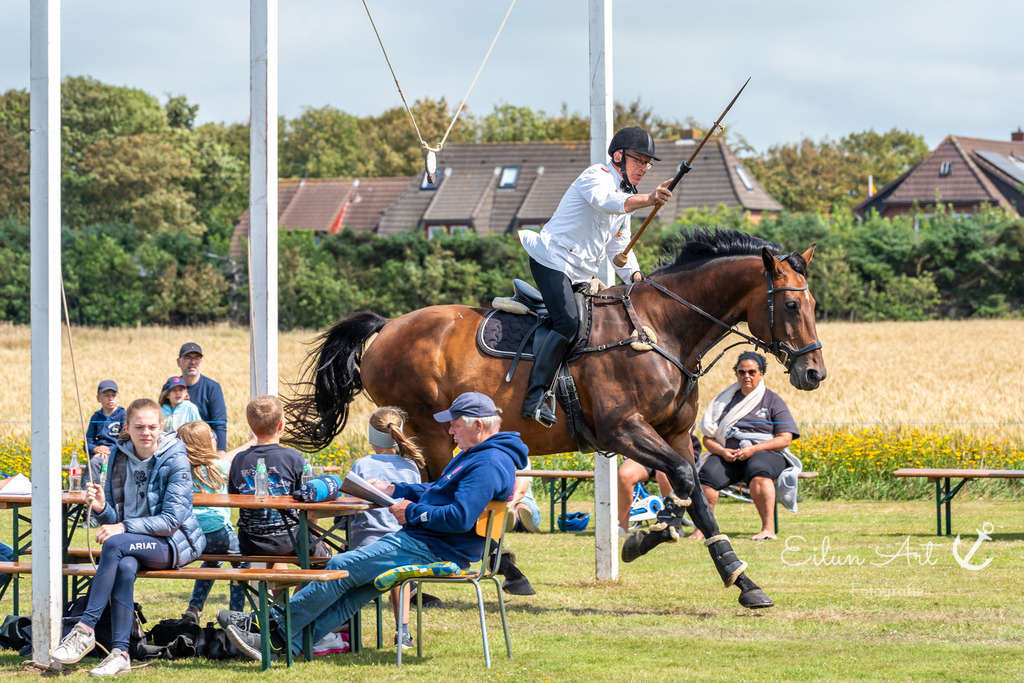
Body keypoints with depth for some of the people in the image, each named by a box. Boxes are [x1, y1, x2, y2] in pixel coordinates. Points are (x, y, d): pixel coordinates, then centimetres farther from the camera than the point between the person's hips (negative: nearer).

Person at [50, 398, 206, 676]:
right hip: (133, 543, 4)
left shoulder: (174, 461, -9)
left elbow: (171, 521, -16)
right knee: (124, 567, -33)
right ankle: (120, 653, -36)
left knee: (115, 545, -32)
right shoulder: (119, 457, 6)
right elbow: (114, 519, 8)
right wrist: (101, 508, -16)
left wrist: (124, 527, -24)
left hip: (173, 543, -4)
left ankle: (85, 629, -31)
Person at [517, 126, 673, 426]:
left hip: (581, 274, 10)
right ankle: (537, 396, -30)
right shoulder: (597, 176, -10)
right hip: (552, 260, -10)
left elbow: (619, 247, 23)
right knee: (568, 322, -25)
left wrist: (636, 278, 4)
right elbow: (605, 201, -35)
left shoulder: (627, 195, 19)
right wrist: (649, 199, -51)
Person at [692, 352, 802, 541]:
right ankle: (701, 528, -27)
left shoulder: (772, 401, 11)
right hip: (728, 456, 3)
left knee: (757, 471, -39)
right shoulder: (725, 400, 18)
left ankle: (768, 528, -39)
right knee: (707, 474, -30)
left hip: (765, 454, -3)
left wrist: (754, 449, -13)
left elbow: (785, 439, 1)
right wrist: (722, 451, -9)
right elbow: (708, 438, 15)